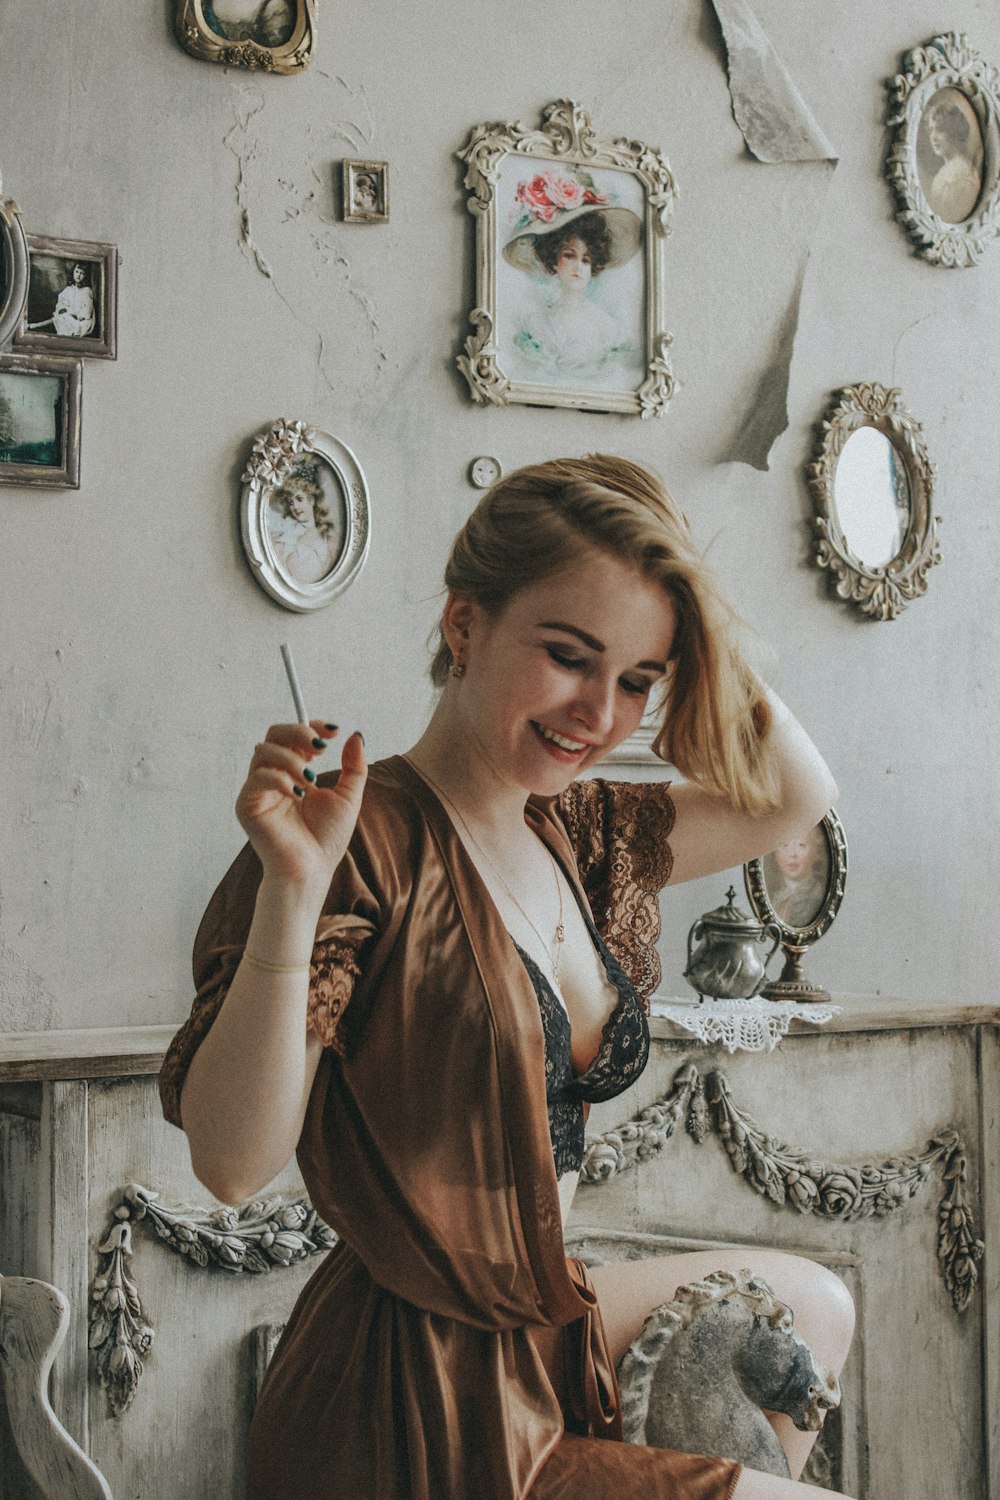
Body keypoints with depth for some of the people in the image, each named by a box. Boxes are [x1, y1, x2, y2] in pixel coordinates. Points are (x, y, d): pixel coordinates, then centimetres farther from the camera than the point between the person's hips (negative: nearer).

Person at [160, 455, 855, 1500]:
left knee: (811, 1306, 27)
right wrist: (292, 892, -37)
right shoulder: (367, 841, -19)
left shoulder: (574, 834, 3)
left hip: (540, 1328, 9)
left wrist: (694, 634, 2)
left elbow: (795, 796, 16)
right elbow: (233, 1162, -26)